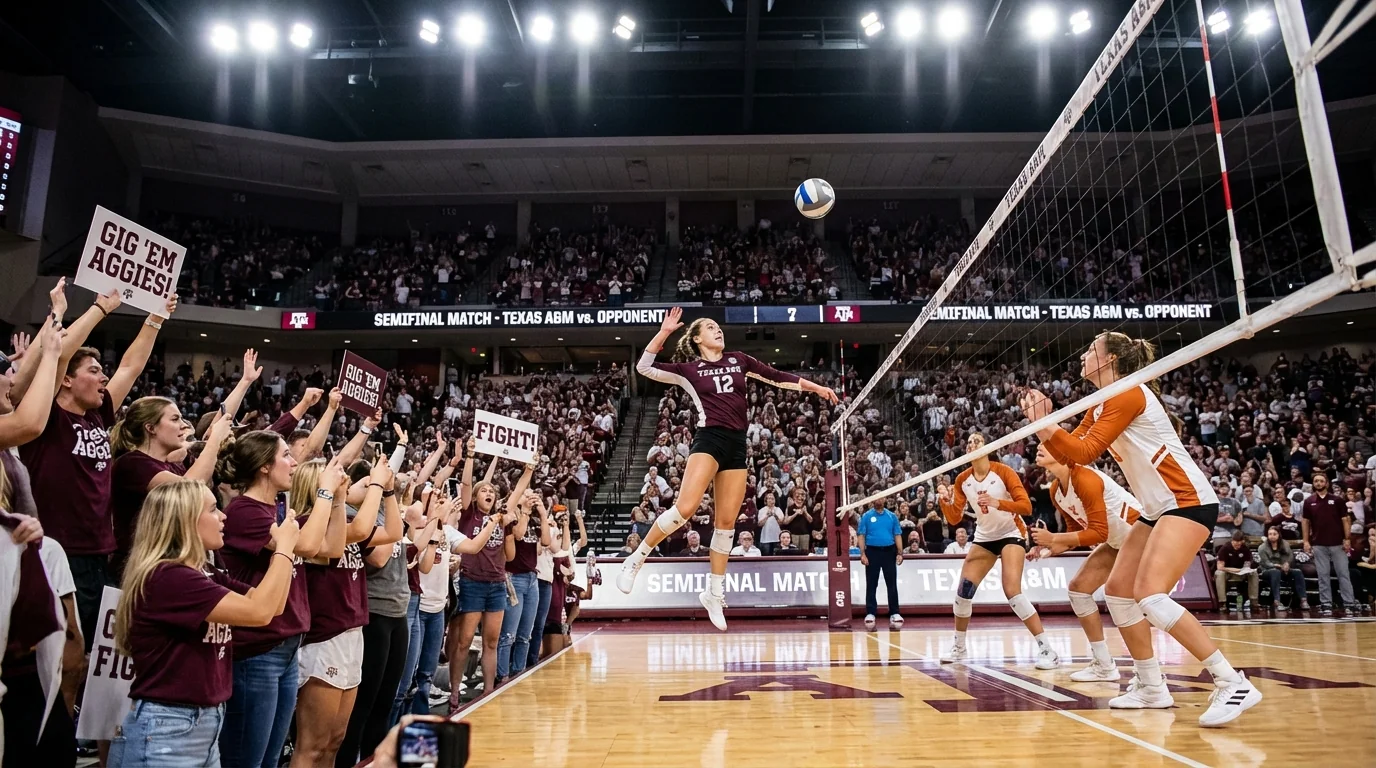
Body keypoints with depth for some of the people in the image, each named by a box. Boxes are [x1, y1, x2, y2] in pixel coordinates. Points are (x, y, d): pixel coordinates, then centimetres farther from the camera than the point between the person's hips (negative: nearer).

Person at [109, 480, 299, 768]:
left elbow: (272, 604, 9)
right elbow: (259, 612, -26)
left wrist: (283, 548, 0)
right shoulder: (165, 577, -20)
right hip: (163, 733, -9)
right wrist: (284, 548, -14)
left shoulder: (206, 575, 8)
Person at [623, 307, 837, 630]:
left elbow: (778, 377, 20)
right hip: (709, 438, -4)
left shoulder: (739, 360, 16)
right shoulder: (689, 369, 6)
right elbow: (644, 368, 1)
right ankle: (635, 560, -6)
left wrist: (816, 388, 19)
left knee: (727, 521, 5)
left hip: (737, 444, 4)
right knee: (685, 507, -23)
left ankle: (714, 593, 18)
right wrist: (664, 331, -5)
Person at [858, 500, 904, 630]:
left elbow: (897, 535, 6)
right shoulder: (866, 516, 2)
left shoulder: (892, 516, 7)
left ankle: (894, 613, 9)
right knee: (871, 584, 3)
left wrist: (900, 553, -3)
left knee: (892, 584, 3)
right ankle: (870, 613, 8)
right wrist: (863, 554, -10)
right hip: (872, 552, -1)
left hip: (889, 552, 1)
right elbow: (861, 535, -1)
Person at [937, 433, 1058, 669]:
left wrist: (998, 503, -37)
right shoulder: (962, 480, -3)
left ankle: (1047, 650, -9)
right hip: (984, 538, 5)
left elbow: (1026, 506, -21)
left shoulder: (1002, 471, -16)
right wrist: (945, 500, -24)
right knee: (964, 590, -1)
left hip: (1011, 534, -5)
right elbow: (954, 519, -5)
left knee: (1012, 592, -20)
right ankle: (959, 647, 17)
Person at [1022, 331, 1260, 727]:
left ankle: (1234, 685, -14)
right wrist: (1043, 425, -2)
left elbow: (1085, 451, -19)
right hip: (1157, 508, 10)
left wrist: (1045, 423, -22)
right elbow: (1068, 455, 10)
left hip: (1188, 501, -10)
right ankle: (1151, 687, 17)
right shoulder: (1101, 405, 14)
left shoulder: (1128, 394, -14)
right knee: (1117, 591, 8)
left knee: (1151, 596, -21)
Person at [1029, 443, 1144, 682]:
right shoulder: (1055, 491, 0)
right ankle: (1104, 665, 10)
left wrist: (1054, 539, -26)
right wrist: (1048, 549, -8)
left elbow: (1099, 533, -29)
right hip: (1116, 541, 9)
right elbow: (1076, 529, 8)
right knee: (1078, 588, 5)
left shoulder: (1086, 480, -27)